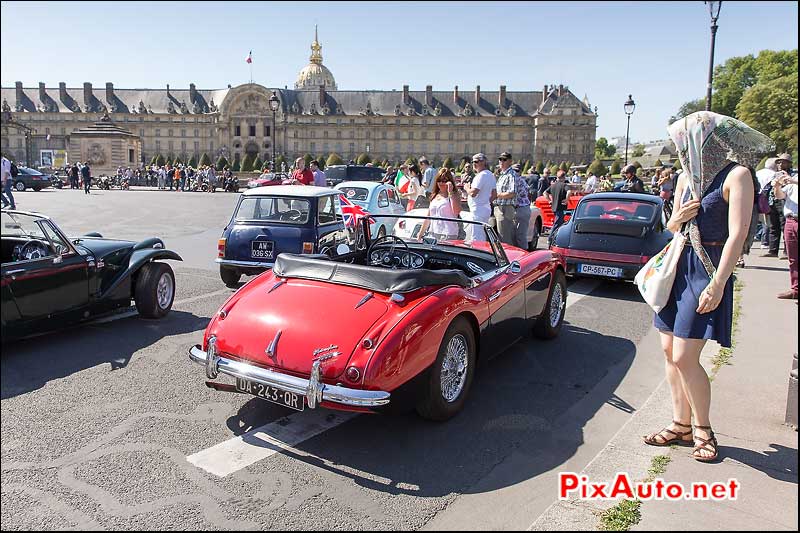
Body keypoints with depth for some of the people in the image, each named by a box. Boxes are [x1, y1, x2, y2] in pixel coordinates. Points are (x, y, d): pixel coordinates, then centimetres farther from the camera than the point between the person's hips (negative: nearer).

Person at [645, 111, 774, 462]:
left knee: (684, 357, -9)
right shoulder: (687, 176, 12)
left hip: (709, 269, -7)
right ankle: (681, 425, 22)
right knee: (669, 349, 8)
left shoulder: (736, 175, -10)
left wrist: (718, 284, -22)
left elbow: (737, 234, -16)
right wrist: (677, 218, -4)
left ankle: (703, 429, 13)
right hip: (680, 265, 8)